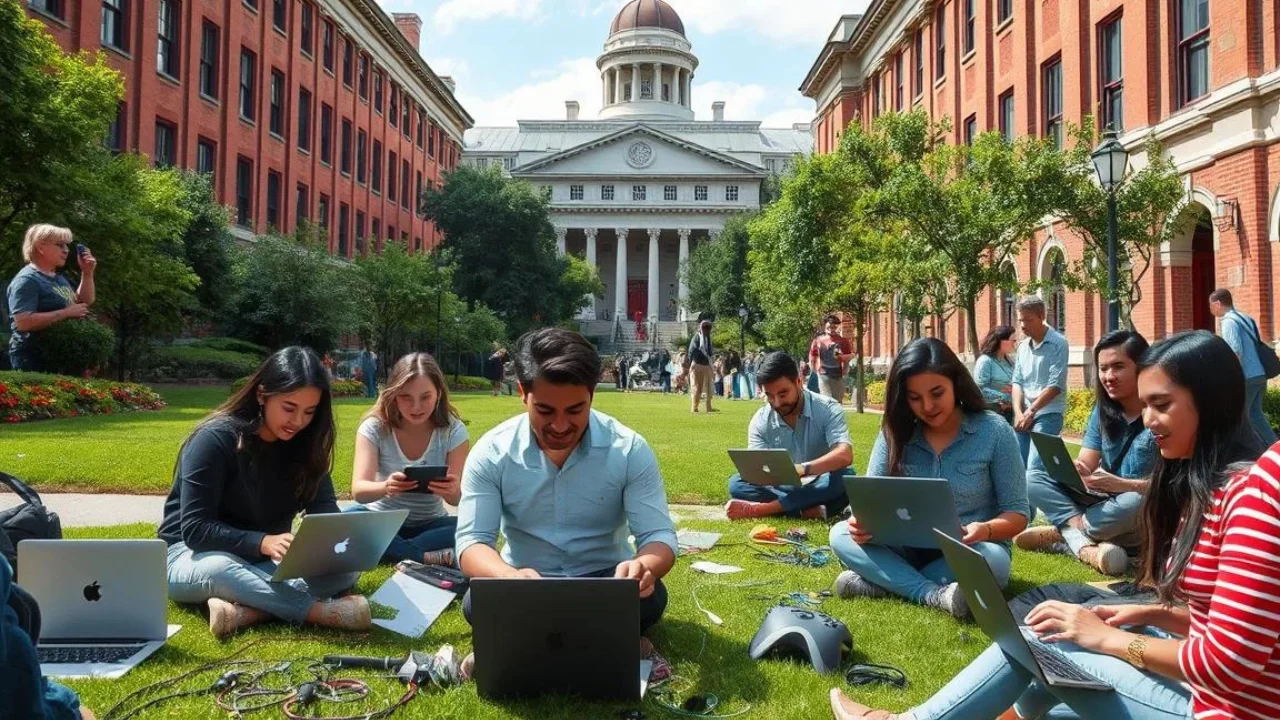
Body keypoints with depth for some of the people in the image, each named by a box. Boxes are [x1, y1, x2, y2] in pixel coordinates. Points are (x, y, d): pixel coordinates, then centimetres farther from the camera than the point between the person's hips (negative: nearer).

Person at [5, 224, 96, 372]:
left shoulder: (59, 279, 15)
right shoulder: (26, 280, -15)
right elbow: (23, 322, -26)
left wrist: (87, 274, 7)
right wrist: (66, 313, -24)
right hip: (35, 359, -9)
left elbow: (85, 302, 19)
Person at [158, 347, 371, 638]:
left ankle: (245, 611, -37)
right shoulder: (215, 439, -19)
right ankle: (320, 611, -42)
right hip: (194, 554, -5)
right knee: (219, 570, -42)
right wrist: (262, 543, -38)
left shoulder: (303, 443, -3)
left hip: (267, 561, 5)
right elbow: (195, 529, -22)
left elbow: (325, 508, -7)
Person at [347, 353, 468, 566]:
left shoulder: (453, 431, -11)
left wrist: (452, 491, -41)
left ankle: (395, 553, -27)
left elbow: (458, 496, -15)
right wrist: (386, 487, -47)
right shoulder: (375, 427, -13)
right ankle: (428, 557, -30)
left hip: (430, 524, 0)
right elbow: (358, 490, -23)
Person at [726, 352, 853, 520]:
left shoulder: (827, 409, -13)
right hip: (781, 490, 2)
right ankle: (809, 511, -31)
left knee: (844, 478, -35)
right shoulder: (760, 421, -4)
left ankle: (757, 509, -34)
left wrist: (804, 468, -46)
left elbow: (845, 455, -28)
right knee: (736, 483, -20)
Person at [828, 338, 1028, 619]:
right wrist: (862, 522, -27)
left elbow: (1018, 514, -8)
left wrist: (985, 530, -31)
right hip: (909, 550, 3)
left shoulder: (994, 431, -10)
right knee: (841, 535, -21)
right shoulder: (895, 433, -3)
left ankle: (882, 582, -25)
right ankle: (934, 595, -33)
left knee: (992, 560, -36)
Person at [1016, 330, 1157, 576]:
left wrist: (1121, 484, -34)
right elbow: (1085, 465, 0)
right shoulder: (1103, 411, 5)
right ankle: (1087, 547, -29)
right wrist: (1074, 471, -25)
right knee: (1032, 480, -8)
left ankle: (1062, 532, -16)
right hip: (1107, 505, 6)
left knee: (1135, 503, -40)